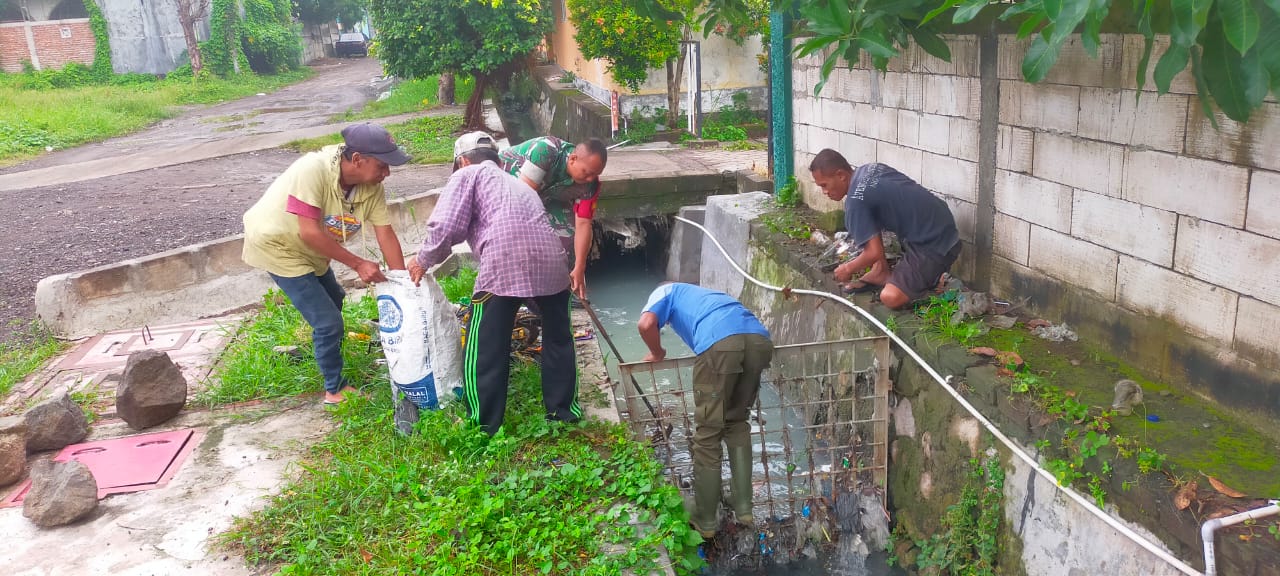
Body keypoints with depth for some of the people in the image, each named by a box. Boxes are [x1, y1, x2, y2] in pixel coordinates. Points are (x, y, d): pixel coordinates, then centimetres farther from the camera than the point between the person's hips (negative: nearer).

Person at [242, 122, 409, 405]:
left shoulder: (372, 186, -19)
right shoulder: (313, 170, -38)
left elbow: (386, 234, -16)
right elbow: (309, 233, -38)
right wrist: (358, 264, -34)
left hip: (311, 250, 8)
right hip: (277, 245, -8)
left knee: (333, 299, 29)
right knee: (329, 321, -10)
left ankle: (330, 350, 59)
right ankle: (335, 389, 12)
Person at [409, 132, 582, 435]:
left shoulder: (467, 176, 15)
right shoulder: (517, 183, 35)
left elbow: (445, 226, 0)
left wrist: (424, 260, 16)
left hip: (505, 267, -6)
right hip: (552, 262, 6)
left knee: (485, 352, 9)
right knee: (558, 340, 26)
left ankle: (483, 426, 16)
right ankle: (564, 410, 36)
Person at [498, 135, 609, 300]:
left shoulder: (589, 184, -22)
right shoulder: (546, 151, -40)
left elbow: (583, 224, -21)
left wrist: (579, 270, -25)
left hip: (545, 195, 5)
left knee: (567, 233, -9)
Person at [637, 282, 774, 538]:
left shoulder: (666, 291, 29)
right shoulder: (706, 294, 46)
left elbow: (646, 324, 7)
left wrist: (657, 354, 27)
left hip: (721, 343, -6)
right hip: (759, 339, 6)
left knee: (707, 433, 7)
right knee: (737, 422, 24)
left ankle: (705, 520, 16)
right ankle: (743, 508, 27)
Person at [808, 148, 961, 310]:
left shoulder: (856, 201, -21)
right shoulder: (869, 169, 6)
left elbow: (874, 253, -20)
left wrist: (848, 269, -1)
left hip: (936, 245, -10)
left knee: (891, 298, -18)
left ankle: (937, 279, 3)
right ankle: (880, 273, 17)